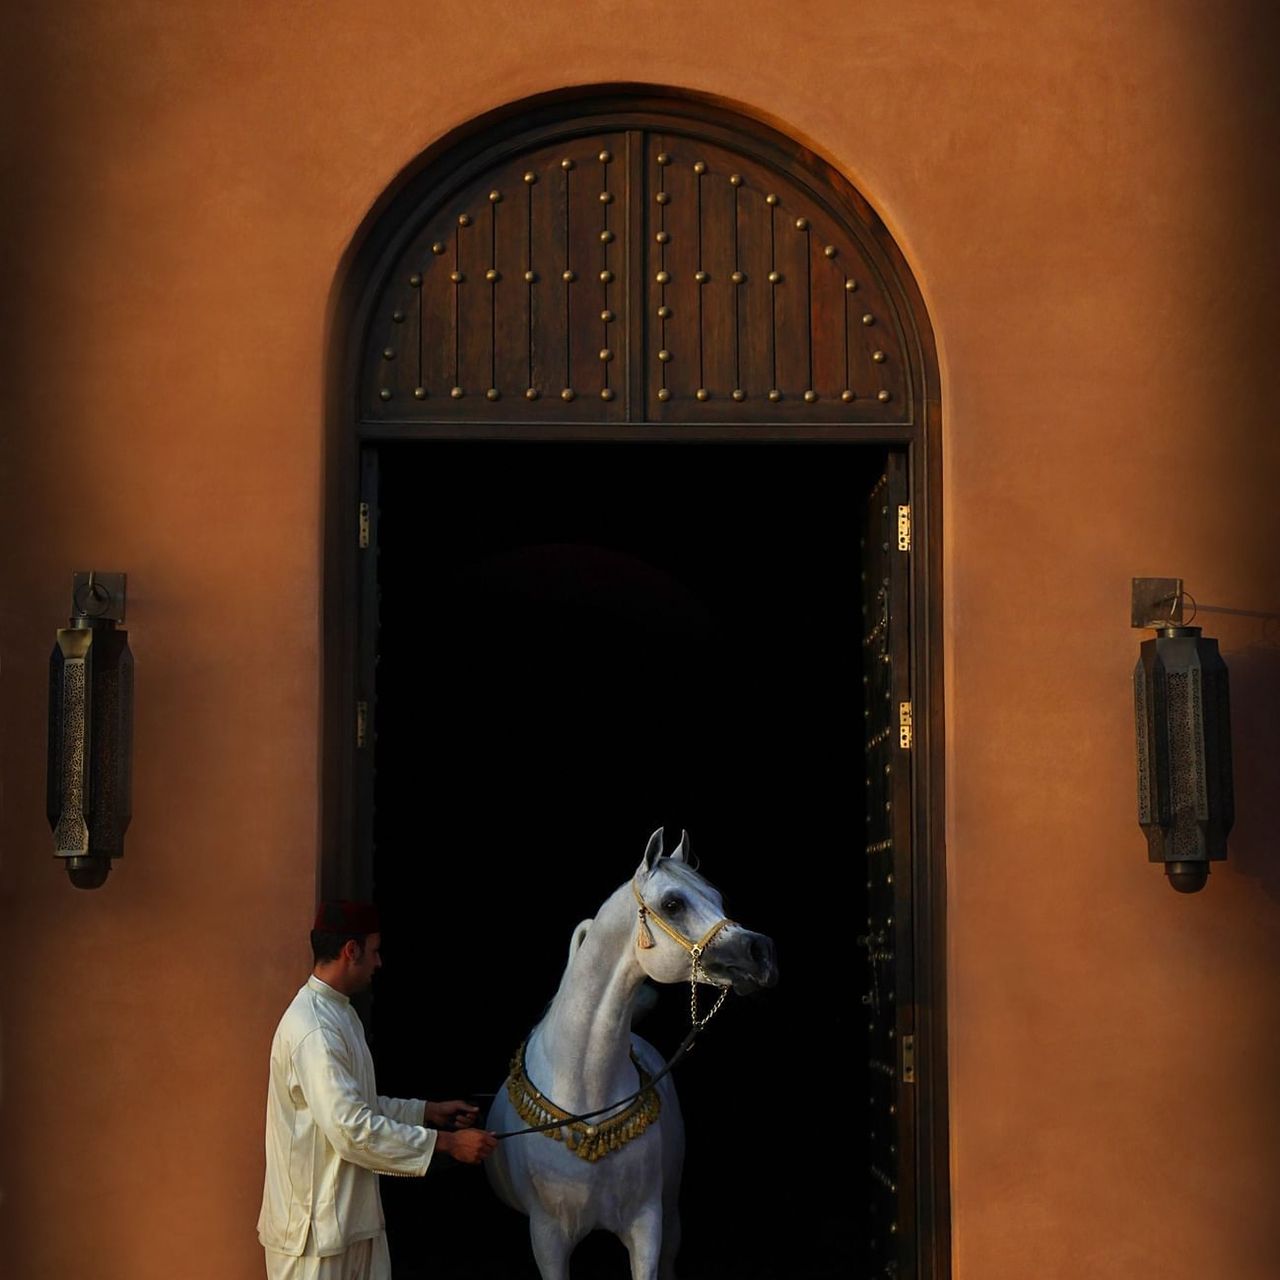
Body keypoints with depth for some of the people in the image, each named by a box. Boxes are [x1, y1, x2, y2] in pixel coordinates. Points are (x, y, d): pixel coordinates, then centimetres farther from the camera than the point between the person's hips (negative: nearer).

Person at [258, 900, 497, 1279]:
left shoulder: (339, 1014, 11)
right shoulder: (313, 1029, -22)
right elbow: (351, 1128, -27)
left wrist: (429, 1111, 11)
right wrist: (446, 1143, -22)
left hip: (352, 1215, 10)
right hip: (314, 1222, -10)